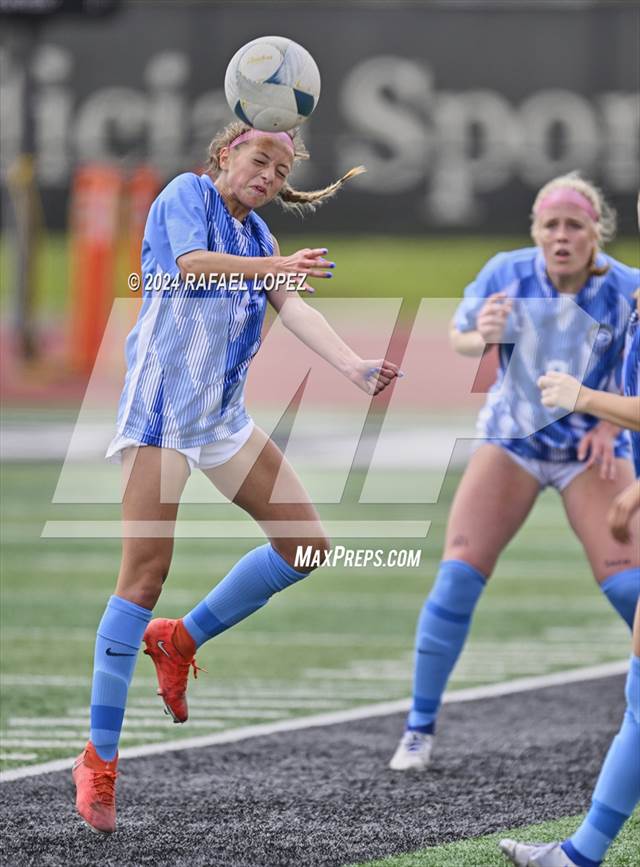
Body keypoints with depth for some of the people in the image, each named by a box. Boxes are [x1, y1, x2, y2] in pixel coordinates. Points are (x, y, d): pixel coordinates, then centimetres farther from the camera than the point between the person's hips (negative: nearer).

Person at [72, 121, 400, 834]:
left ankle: (180, 640, 21)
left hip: (224, 416, 8)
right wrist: (277, 266, -26)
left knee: (305, 545, 4)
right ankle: (98, 759, -8)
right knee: (144, 575, -13)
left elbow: (293, 309, 4)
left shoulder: (257, 235, 17)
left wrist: (354, 366, -12)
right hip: (161, 407, -8)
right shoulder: (188, 194, -2)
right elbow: (192, 264, -20)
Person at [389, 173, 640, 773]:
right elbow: (458, 337, -1)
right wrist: (479, 336, -24)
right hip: (511, 440, 1)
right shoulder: (507, 274, -15)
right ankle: (420, 729, 0)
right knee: (458, 575, -10)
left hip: (589, 448, -1)